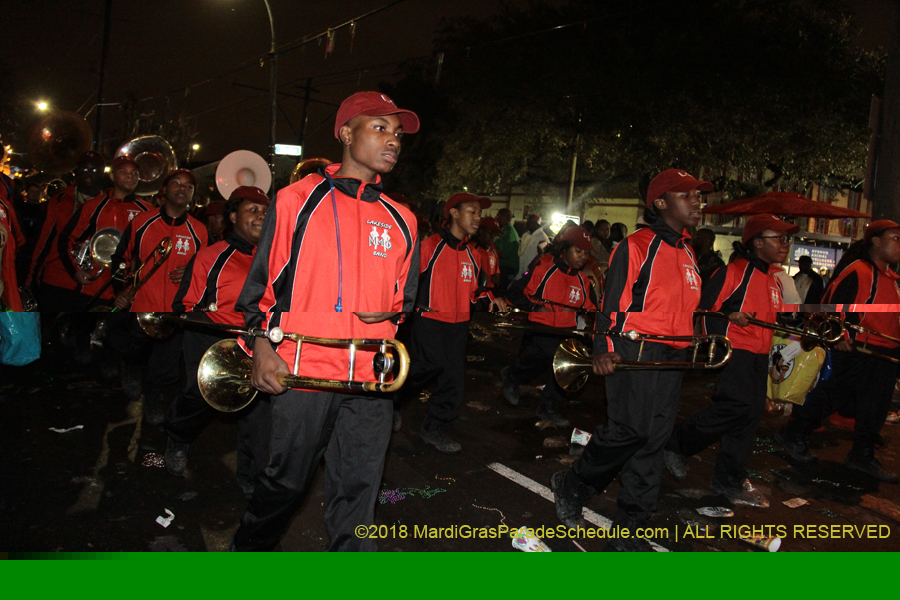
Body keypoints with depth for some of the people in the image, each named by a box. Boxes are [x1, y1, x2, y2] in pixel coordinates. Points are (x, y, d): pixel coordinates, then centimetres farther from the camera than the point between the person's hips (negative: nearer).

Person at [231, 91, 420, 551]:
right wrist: (261, 344, -9)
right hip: (302, 373, -3)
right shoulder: (298, 200, 2)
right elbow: (262, 282, 3)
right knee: (287, 480, 12)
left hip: (371, 378, 3)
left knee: (357, 492, 8)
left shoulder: (400, 221, 13)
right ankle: (248, 546, 40)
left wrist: (392, 312, 1)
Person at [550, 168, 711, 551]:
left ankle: (629, 532, 17)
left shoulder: (687, 253, 19)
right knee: (630, 428, -14)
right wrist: (603, 348, -18)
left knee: (653, 441, 7)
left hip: (672, 358, 8)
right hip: (635, 353, -8)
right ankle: (572, 486, 12)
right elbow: (612, 301, -10)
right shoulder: (636, 246, -6)